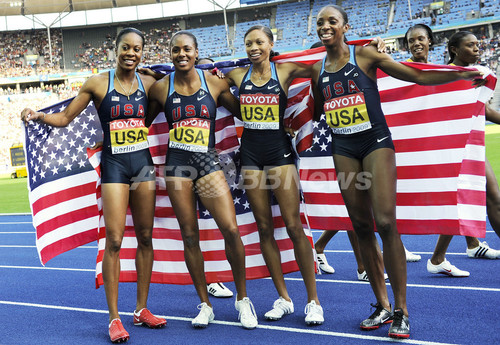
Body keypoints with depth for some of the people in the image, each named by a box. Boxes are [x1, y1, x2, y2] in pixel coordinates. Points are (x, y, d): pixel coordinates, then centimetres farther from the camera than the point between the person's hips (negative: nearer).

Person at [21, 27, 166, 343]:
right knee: (114, 241, -8)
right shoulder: (99, 83, -3)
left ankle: (142, 309, 20)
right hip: (115, 165, -3)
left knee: (145, 237, 8)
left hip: (143, 163, 3)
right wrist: (38, 115, -17)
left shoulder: (149, 83, 4)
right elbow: (65, 118, 1)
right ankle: (114, 318, 1)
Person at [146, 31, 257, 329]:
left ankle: (242, 298, 9)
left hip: (208, 162, -1)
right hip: (177, 164, 1)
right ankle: (205, 305, 18)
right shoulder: (161, 88, 3)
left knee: (231, 229, -12)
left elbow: (244, 113, 11)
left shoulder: (214, 82, 1)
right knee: (190, 237, 4)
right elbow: (143, 124, 17)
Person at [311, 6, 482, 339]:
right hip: (344, 149, 4)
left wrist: (462, 74, -11)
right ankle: (383, 306, 14)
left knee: (385, 223, -14)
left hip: (376, 143, -4)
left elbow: (418, 77, -5)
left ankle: (401, 311, -4)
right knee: (361, 226, 4)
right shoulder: (318, 70, 8)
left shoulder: (365, 54, -5)